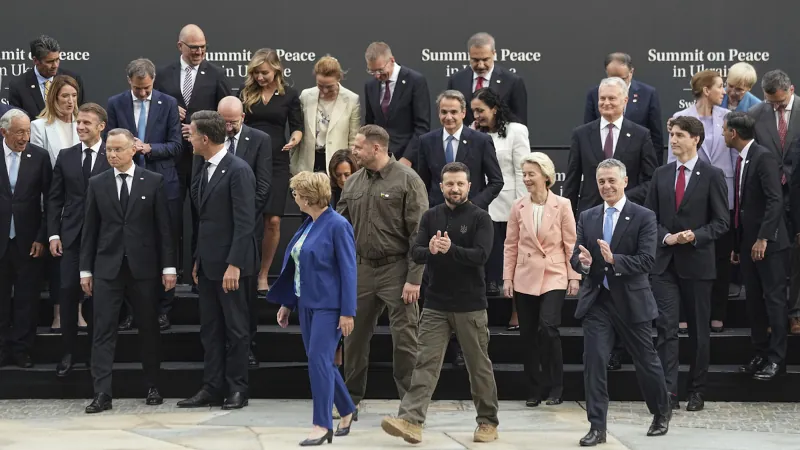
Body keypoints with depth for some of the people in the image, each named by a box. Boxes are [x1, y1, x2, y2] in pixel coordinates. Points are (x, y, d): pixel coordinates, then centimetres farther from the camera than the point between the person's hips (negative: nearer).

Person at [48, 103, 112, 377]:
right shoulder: (65, 156, 9)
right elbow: (55, 198, 9)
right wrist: (53, 234, 1)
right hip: (71, 235, 3)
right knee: (68, 292, -3)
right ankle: (68, 352, 3)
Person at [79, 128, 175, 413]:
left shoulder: (153, 182, 2)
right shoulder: (97, 184, 6)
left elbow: (163, 227, 1)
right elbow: (90, 229, 7)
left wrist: (168, 266, -3)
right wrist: (86, 269, 4)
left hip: (144, 267, -1)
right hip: (107, 268, 1)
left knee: (149, 329, 8)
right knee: (103, 331, -5)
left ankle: (152, 387, 20)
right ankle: (102, 394, -7)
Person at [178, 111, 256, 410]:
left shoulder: (238, 171, -14)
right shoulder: (203, 170, 13)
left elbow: (245, 223, -18)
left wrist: (234, 265, -21)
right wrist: (198, 260, 14)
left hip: (230, 264, -8)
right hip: (208, 264, 8)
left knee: (235, 329, 2)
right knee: (210, 329, 10)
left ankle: (237, 389, 10)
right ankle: (212, 388, 14)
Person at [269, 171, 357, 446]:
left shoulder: (338, 226, -14)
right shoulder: (308, 225, 10)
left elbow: (348, 271, -15)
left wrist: (348, 312, -17)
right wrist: (287, 303, 17)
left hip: (328, 305, -8)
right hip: (307, 303, 8)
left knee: (319, 360, -12)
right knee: (320, 362, 13)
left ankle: (322, 425, -6)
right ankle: (347, 411, 29)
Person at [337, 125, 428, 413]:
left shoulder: (407, 181, -8)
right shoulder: (353, 183, 9)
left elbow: (419, 233, -12)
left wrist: (414, 278, -16)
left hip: (396, 269, -6)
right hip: (362, 268, 6)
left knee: (405, 339, -2)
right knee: (355, 335, 11)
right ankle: (350, 398, 24)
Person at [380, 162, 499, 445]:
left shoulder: (480, 217, -3)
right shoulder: (431, 216, 8)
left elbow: (481, 255, -15)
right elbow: (416, 252, -1)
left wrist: (451, 249, -30)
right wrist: (431, 250, -23)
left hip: (470, 305, -3)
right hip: (436, 304, 3)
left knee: (479, 365, 7)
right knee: (425, 363, -5)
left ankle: (488, 422, 18)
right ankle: (411, 421, -12)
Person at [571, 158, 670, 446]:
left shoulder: (644, 217, -7)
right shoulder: (587, 218, 7)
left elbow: (647, 260, -15)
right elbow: (575, 257, 4)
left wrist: (614, 260, -30)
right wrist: (583, 262, -19)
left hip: (631, 302, -3)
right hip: (596, 301, 3)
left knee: (646, 362, 11)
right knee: (593, 362, -6)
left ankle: (662, 414, 35)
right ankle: (597, 428, 0)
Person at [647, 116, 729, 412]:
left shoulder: (712, 176, -2)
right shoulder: (661, 175, 9)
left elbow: (721, 222, -3)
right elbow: (650, 216, 10)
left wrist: (696, 236, -18)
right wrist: (666, 237, -9)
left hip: (697, 262, -2)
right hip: (664, 262, 2)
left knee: (698, 330, 7)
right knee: (666, 327, -7)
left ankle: (696, 392, 18)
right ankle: (668, 391, -10)